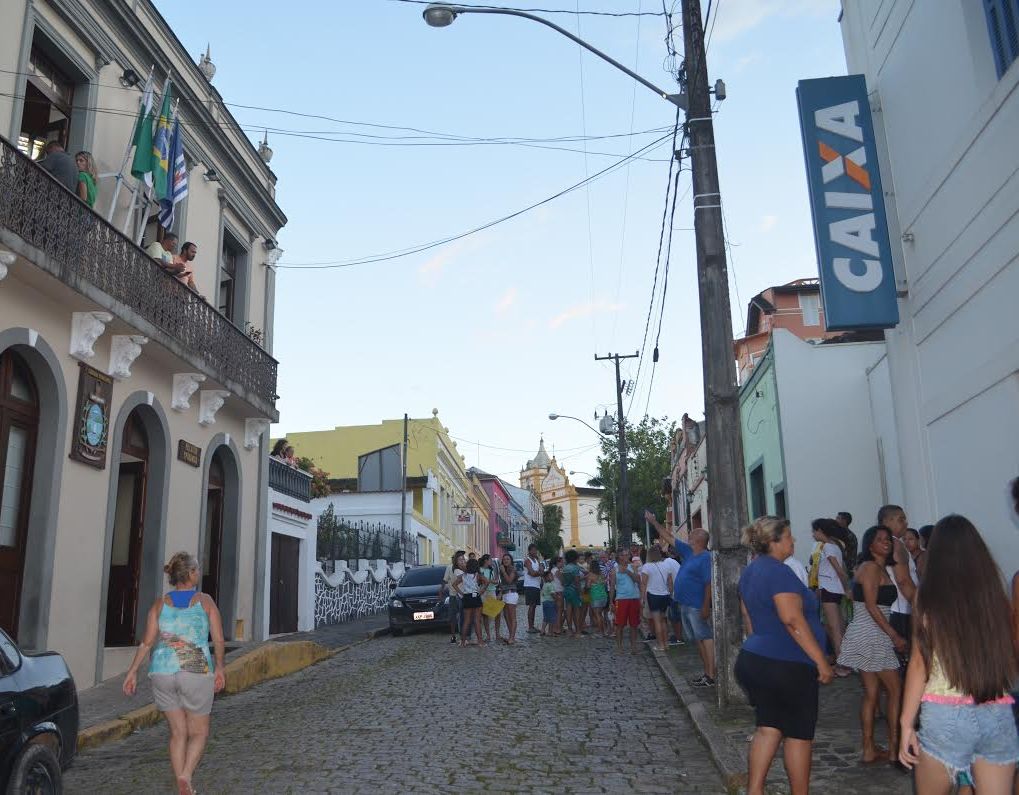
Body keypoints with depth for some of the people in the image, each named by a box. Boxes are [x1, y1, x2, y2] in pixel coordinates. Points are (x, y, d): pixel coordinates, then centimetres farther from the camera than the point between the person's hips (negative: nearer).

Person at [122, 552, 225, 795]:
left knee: (178, 732, 15)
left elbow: (148, 642, -2)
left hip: (162, 673, 3)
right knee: (199, 732, 12)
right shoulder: (205, 601, -1)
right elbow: (218, 640, -2)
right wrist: (219, 667, 8)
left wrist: (132, 671, 4)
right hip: (196, 673, -3)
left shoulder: (160, 604, 5)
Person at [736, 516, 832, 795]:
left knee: (768, 728, 13)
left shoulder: (750, 572, 12)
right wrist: (821, 661, -20)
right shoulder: (778, 571, -18)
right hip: (788, 665, -8)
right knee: (799, 734, 6)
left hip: (754, 657, 8)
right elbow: (793, 619, -24)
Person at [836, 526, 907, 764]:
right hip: (871, 635, -9)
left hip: (868, 637, 9)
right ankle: (894, 748, 5)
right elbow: (871, 606, -16)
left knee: (871, 693, 10)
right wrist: (894, 635, -15)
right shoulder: (871, 567, -11)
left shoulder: (882, 569, 18)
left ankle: (870, 750, 15)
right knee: (895, 690, -1)